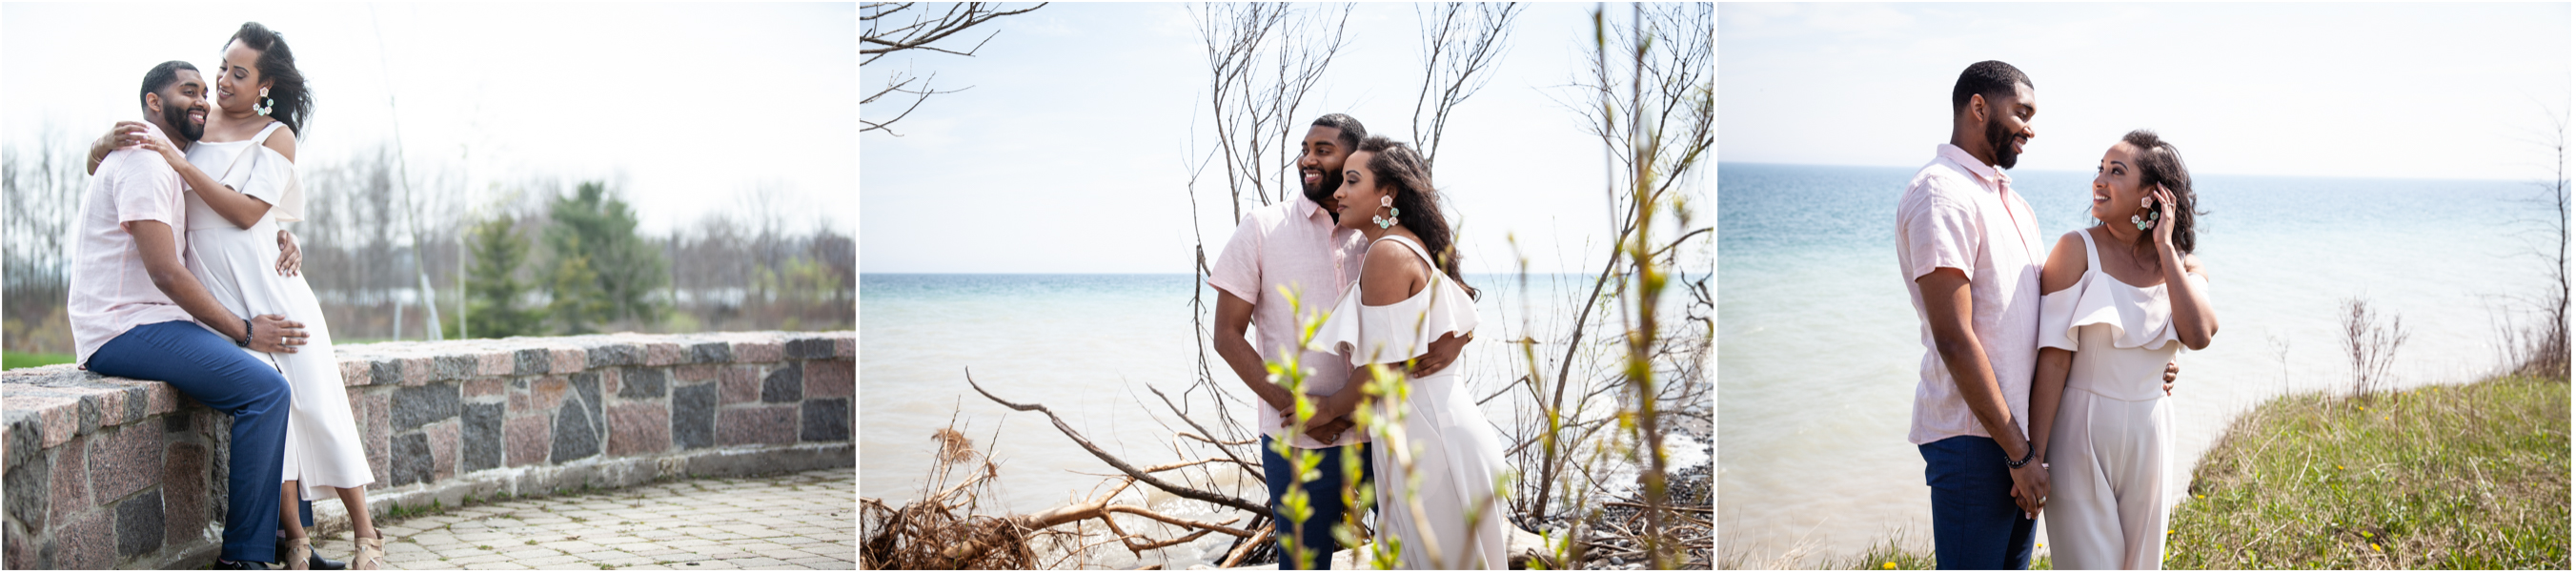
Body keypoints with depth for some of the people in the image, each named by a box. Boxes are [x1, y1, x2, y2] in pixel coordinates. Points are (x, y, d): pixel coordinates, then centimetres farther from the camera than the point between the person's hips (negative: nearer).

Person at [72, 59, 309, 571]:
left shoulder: (170, 164, 21)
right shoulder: (143, 160, -12)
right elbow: (165, 271, -20)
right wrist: (243, 331, -16)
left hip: (155, 324, 11)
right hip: (125, 330, -11)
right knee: (265, 390, -25)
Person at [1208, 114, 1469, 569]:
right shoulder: (1262, 229, -1)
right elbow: (1228, 336, -2)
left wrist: (1454, 338, -16)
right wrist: (1292, 407, -13)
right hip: (1301, 444, -2)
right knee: (1304, 562, 5)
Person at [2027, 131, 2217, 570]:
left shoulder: (2185, 266, 4)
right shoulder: (2078, 250, -8)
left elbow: (2199, 335, -17)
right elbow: (2054, 357, -13)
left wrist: (2164, 247, -11)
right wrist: (2035, 455, -16)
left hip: (2149, 434, 4)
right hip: (2081, 432, -4)